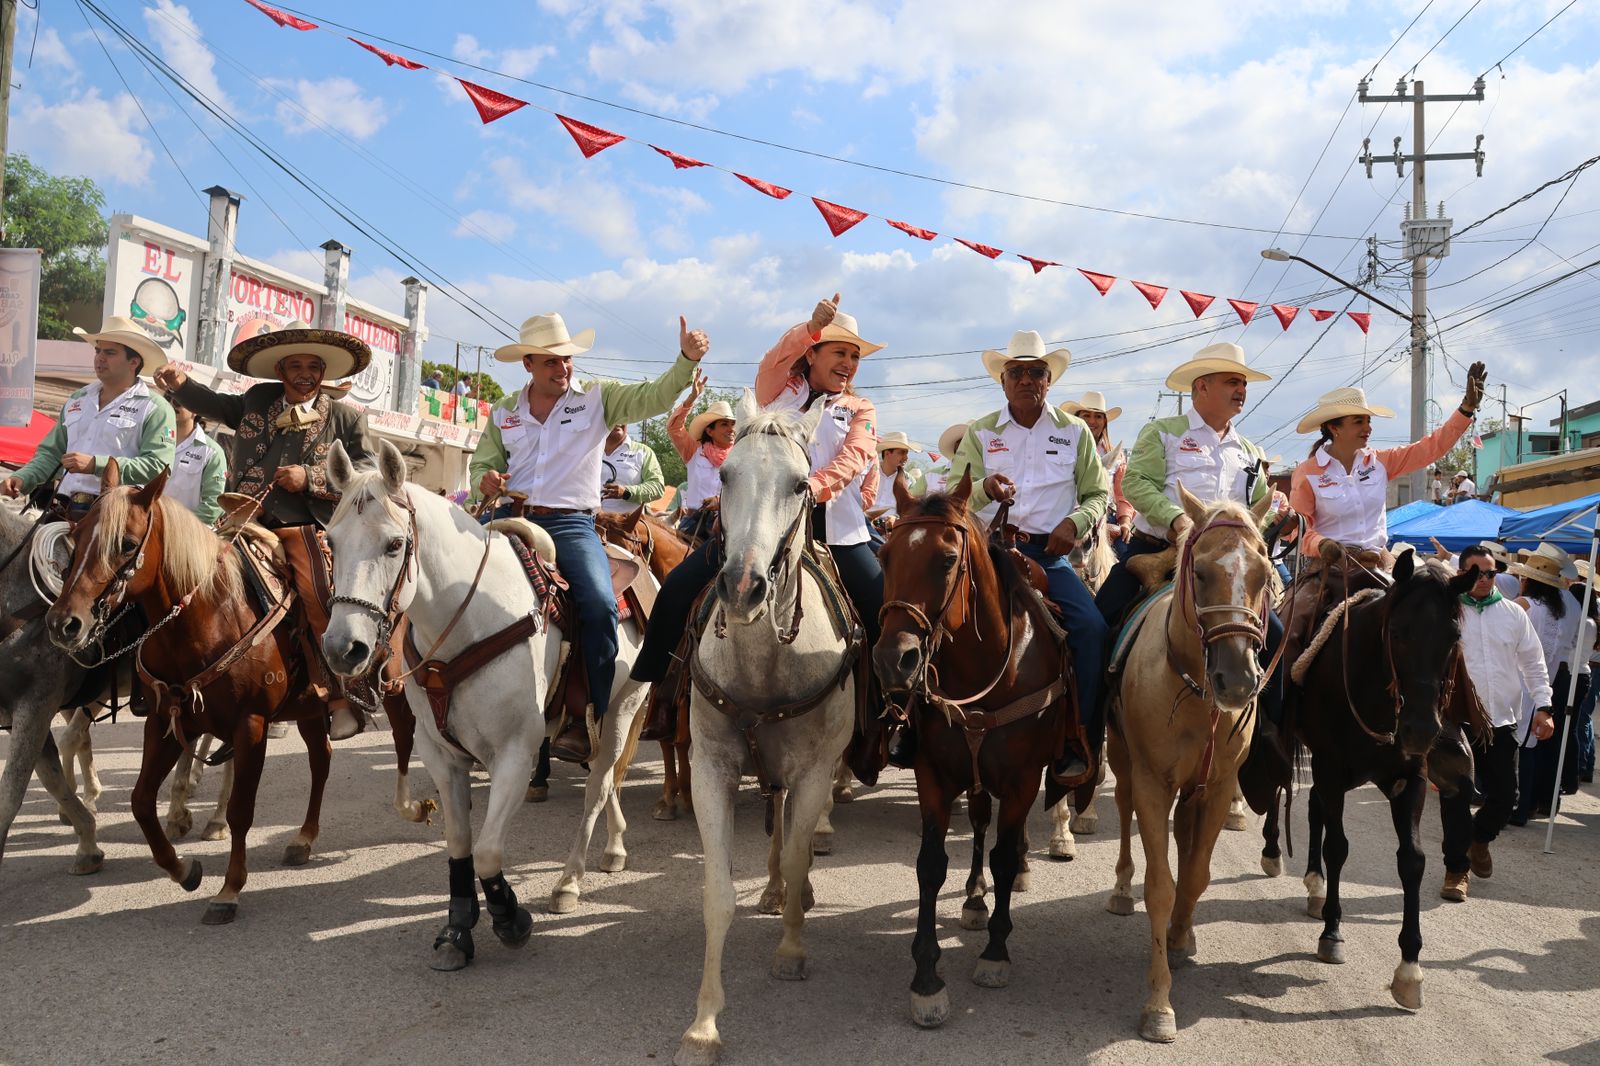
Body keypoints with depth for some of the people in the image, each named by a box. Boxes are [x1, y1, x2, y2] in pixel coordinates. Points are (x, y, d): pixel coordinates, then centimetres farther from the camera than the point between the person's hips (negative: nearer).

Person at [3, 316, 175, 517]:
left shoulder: (155, 409, 0)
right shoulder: (77, 400, 22)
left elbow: (157, 466, -13)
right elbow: (51, 453, 26)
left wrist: (96, 464, -20)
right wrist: (22, 478, 6)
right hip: (67, 511, 6)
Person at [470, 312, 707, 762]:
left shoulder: (598, 396, 6)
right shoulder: (503, 413, 14)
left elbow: (653, 397, -3)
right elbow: (483, 463, 21)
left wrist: (687, 359, -20)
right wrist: (486, 481, -4)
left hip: (570, 524, -3)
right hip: (510, 518, 3)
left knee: (600, 607, -25)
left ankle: (586, 722, -15)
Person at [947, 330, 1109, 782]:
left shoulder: (1074, 431, 11)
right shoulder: (980, 433, 9)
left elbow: (1099, 493, 13)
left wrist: (1076, 522, -9)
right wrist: (985, 489, -22)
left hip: (1050, 553, 1)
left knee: (1091, 626, -21)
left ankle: (1078, 744, -9)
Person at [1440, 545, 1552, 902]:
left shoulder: (1514, 613, 7)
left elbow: (1533, 662, 12)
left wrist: (1542, 706, 3)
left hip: (1503, 721, 4)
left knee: (1504, 796, 9)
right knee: (1456, 799, 0)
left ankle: (1479, 838, 39)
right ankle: (1456, 869, 14)